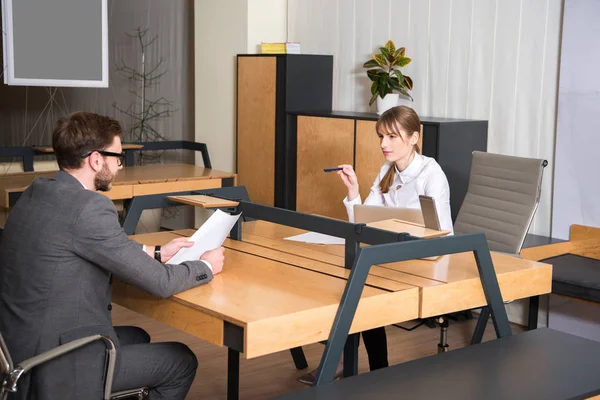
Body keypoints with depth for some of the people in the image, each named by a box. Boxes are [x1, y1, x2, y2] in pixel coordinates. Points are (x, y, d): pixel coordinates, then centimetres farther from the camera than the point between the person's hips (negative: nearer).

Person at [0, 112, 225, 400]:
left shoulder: (39, 193, 4)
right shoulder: (88, 207, -23)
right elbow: (159, 283, -17)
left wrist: (156, 253, 18)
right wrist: (206, 267, 1)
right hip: (57, 365, -9)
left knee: (137, 337, 30)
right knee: (182, 361, 11)